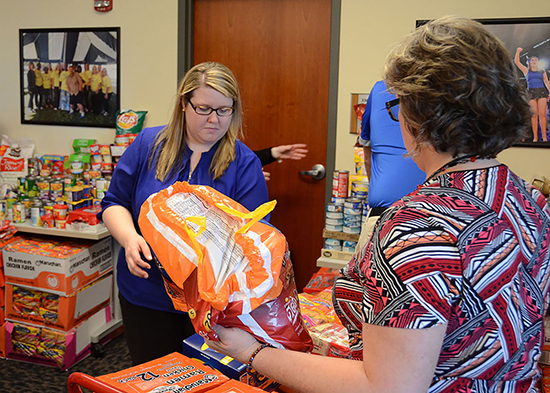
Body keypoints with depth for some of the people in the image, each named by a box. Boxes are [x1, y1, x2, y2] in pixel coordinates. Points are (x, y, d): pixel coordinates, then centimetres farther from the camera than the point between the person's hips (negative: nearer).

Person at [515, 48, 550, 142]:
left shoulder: (542, 72, 17)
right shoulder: (527, 71, 13)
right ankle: (535, 137, -4)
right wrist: (518, 52, -7)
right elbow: (516, 62, 5)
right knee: (534, 115, -6)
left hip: (542, 92, 1)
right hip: (531, 93, -1)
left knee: (542, 114, -8)